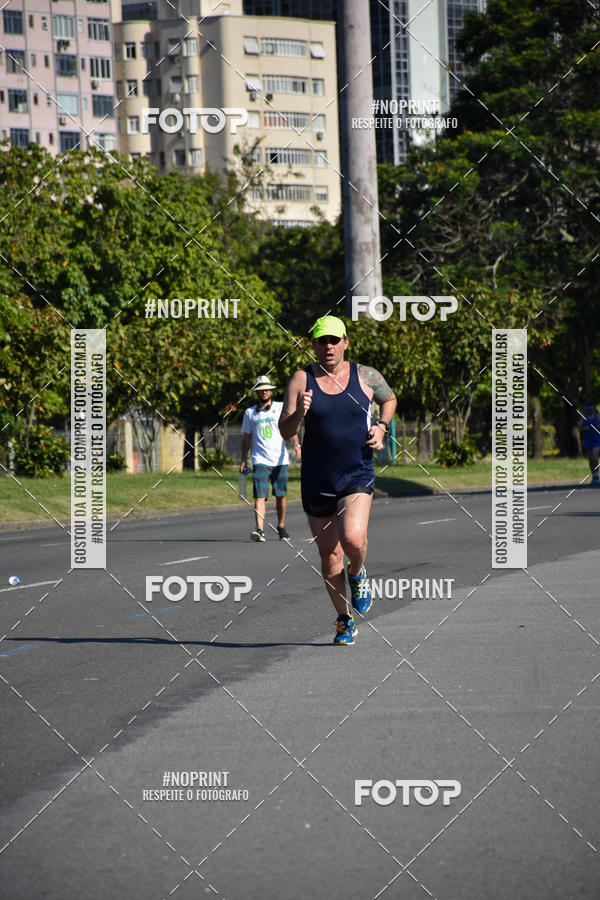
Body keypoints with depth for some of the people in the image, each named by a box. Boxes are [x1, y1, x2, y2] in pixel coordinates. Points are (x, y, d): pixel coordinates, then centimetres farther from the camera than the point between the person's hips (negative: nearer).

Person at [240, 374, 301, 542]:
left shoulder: (281, 408, 6)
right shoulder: (250, 413, 11)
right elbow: (247, 438, 16)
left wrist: (296, 444, -20)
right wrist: (243, 460, 13)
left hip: (280, 459, 0)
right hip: (260, 460, 0)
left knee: (280, 496, 6)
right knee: (259, 496, -13)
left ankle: (281, 526, 25)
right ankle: (260, 530, -22)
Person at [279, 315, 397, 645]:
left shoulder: (365, 376, 1)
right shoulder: (301, 380, -2)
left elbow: (389, 399, 21)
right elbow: (285, 430, -6)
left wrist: (381, 427, 3)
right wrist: (299, 414, -27)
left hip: (357, 476, -1)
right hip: (317, 482, 1)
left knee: (353, 538, -25)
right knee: (329, 555, 7)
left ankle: (357, 574, 11)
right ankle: (344, 620, 26)